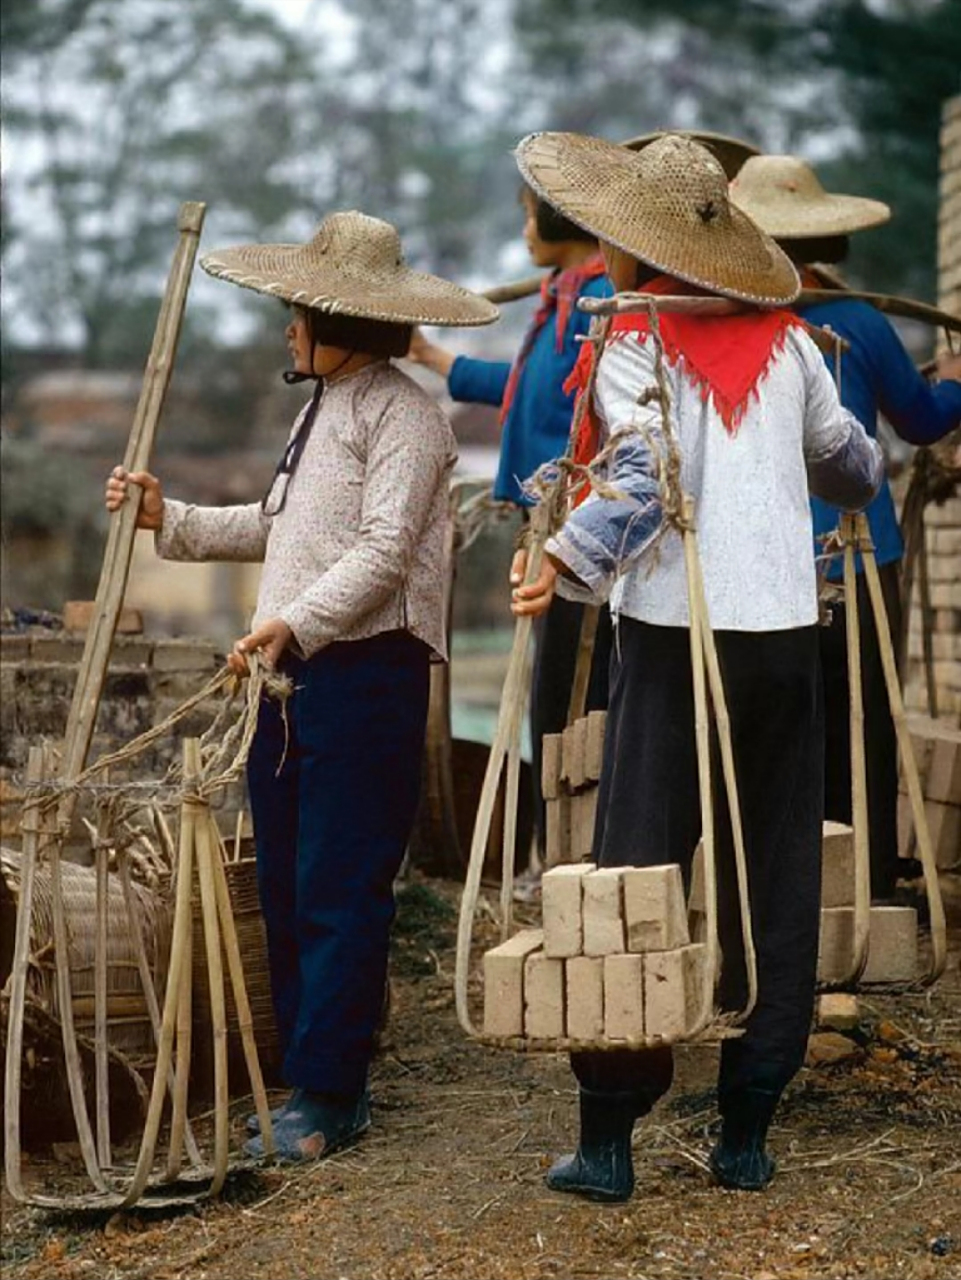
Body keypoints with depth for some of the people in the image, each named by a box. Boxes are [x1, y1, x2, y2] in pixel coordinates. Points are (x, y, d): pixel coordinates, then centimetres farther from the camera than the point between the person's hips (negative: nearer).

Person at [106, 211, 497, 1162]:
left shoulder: (403, 415, -9)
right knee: (286, 893, 10)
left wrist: (295, 622, -31)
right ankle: (314, 1080, 18)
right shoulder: (320, 408, 22)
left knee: (340, 896, -7)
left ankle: (328, 1099, -2)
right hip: (289, 673, 10)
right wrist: (168, 519, 20)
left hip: (365, 674, -10)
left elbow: (384, 551, -20)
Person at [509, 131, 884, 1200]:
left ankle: (607, 1138, 3)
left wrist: (564, 562, -31)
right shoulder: (783, 337, 11)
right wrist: (862, 480, 47)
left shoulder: (634, 338, -3)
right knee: (774, 881, 9)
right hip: (785, 630, 4)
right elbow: (846, 457, 24)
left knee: (636, 877, 1)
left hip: (676, 634, -4)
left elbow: (647, 473, -20)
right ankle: (747, 1131, 13)